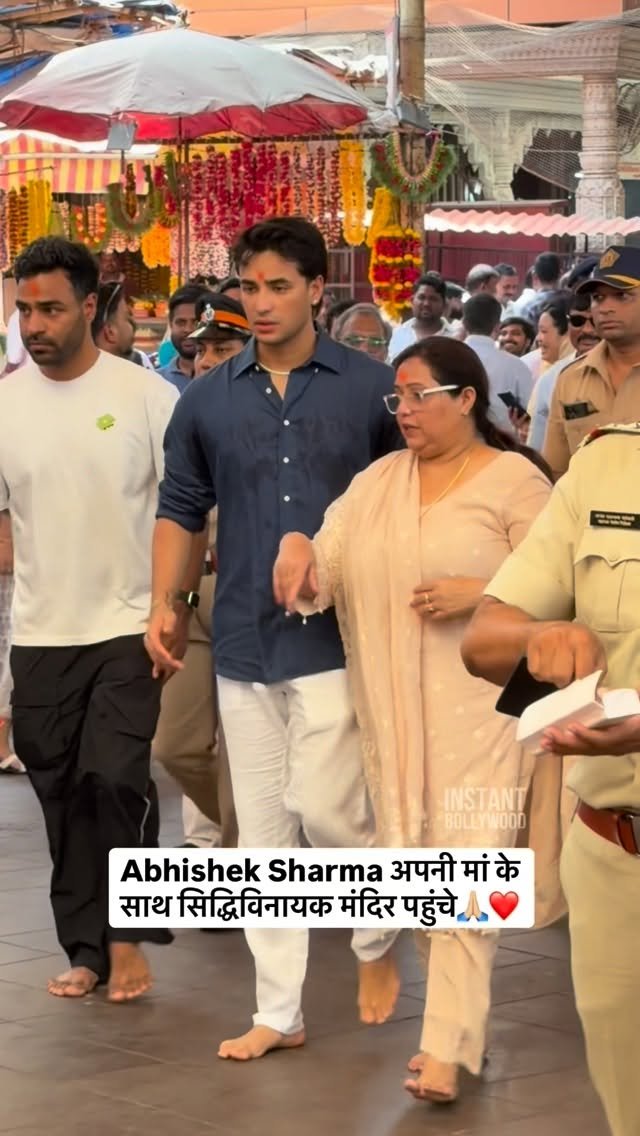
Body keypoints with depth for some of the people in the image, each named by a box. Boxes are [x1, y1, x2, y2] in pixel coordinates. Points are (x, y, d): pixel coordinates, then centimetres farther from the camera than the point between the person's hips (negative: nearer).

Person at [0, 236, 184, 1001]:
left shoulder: (144, 393, -7)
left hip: (129, 625, -3)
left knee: (115, 778, -11)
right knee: (62, 793, 8)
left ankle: (125, 938, 7)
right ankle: (85, 947, 19)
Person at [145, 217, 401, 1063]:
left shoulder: (372, 388, -3)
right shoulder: (207, 400, 5)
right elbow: (181, 508, 12)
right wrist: (163, 604, 0)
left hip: (338, 638, -3)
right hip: (244, 643, 3)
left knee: (323, 808, -11)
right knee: (262, 832, 7)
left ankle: (377, 938, 19)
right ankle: (278, 1012, 15)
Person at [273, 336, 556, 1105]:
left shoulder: (514, 479, -4)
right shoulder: (376, 482, 11)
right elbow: (323, 579, 6)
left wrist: (476, 594, -18)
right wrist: (296, 548, -15)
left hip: (478, 705, -6)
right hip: (396, 709, 6)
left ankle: (447, 1048, -11)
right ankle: (458, 1017, 24)